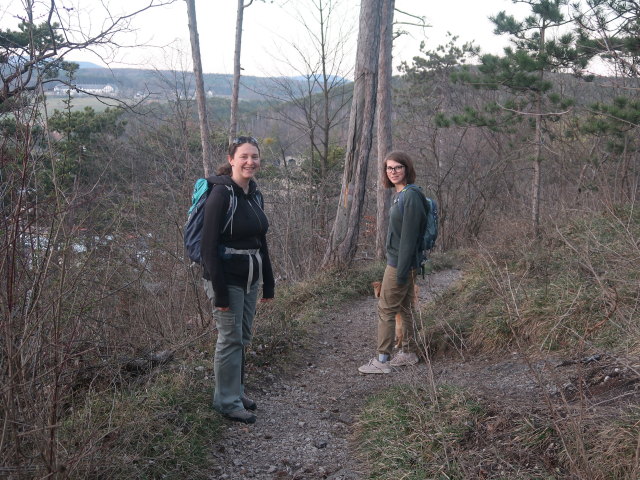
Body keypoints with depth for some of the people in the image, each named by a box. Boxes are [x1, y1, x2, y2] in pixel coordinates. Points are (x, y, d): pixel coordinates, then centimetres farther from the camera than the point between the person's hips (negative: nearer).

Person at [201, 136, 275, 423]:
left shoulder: (255, 194, 8)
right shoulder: (221, 193, -15)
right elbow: (210, 246, -17)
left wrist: (268, 283, 13)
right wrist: (219, 292, -19)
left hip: (250, 279, 7)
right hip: (227, 280, -7)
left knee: (243, 339, 15)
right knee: (230, 340, 2)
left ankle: (236, 392, 30)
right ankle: (228, 402, 16)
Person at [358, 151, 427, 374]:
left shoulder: (411, 196, -19)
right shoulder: (400, 194, 11)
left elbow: (409, 235, -21)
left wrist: (402, 270, -21)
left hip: (401, 263, -9)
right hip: (397, 261, 9)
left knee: (385, 310, -3)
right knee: (404, 308, 16)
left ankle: (382, 360, 4)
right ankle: (409, 353, 26)